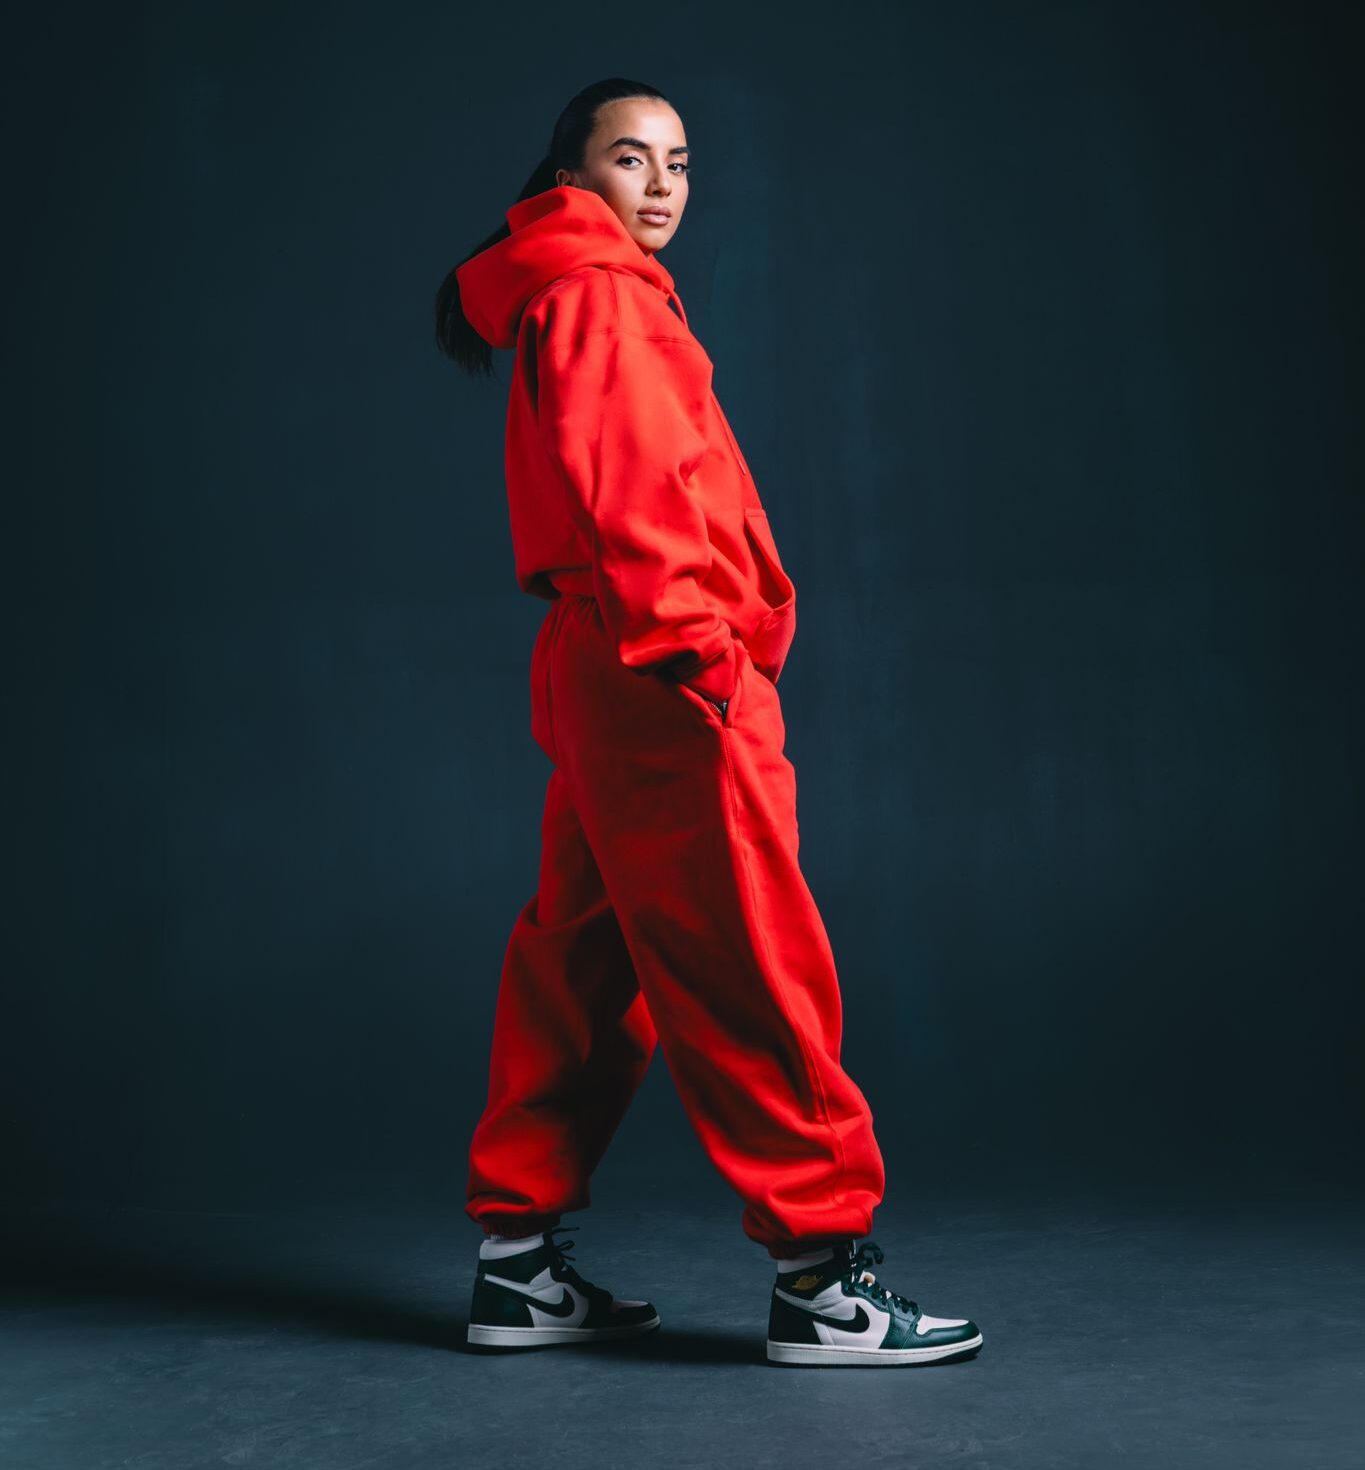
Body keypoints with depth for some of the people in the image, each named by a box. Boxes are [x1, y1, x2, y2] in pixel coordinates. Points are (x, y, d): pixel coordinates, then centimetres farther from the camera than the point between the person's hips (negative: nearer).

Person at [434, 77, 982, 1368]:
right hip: (667, 677, -10)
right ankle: (822, 1275, -4)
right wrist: (690, 640, -24)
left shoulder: (595, 295, 25)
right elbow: (623, 482, -18)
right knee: (749, 968, -8)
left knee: (583, 962, 10)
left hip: (611, 676, 10)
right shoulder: (596, 292, -5)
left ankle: (518, 1258, 15)